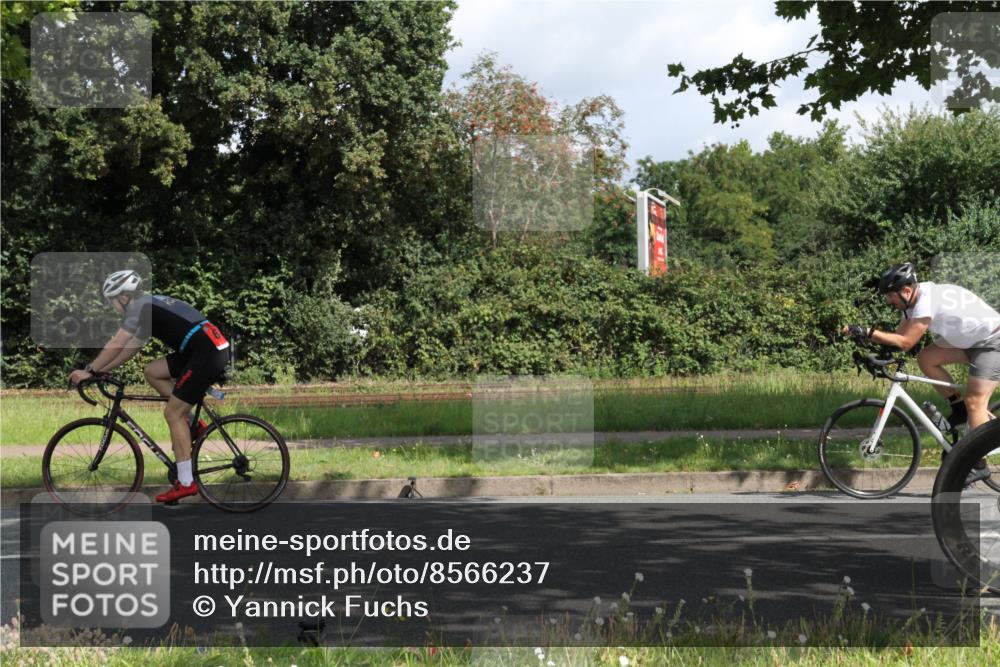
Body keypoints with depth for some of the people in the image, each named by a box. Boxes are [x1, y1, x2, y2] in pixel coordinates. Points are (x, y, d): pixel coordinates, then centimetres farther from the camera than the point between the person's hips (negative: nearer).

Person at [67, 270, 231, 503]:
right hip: (212, 349, 9)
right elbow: (131, 348, 29)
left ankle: (185, 483, -2)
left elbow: (116, 345, -8)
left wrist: (90, 371, -1)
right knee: (152, 371, 16)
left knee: (172, 413, -3)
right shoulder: (152, 304, 24)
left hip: (207, 353, -9)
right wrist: (102, 369, 28)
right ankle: (192, 424, 15)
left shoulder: (141, 306, -4)